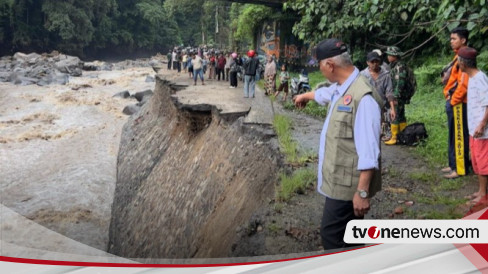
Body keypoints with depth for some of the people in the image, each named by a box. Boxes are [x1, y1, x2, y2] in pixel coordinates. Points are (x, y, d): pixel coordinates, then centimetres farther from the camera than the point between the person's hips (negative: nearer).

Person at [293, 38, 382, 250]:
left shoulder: (362, 96, -24)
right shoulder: (339, 88, 8)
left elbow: (368, 151, -27)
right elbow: (323, 93, 35)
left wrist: (362, 192, -26)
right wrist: (304, 96, 55)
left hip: (348, 183, -9)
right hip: (338, 179, 9)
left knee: (332, 235, -3)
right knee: (344, 235, 17)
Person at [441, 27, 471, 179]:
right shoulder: (458, 56, 17)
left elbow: (464, 82, -22)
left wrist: (454, 100, -16)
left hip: (458, 102, -10)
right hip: (453, 101, 10)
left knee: (459, 136, -5)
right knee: (453, 135, 14)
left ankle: (461, 168, 0)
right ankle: (454, 164, 22)